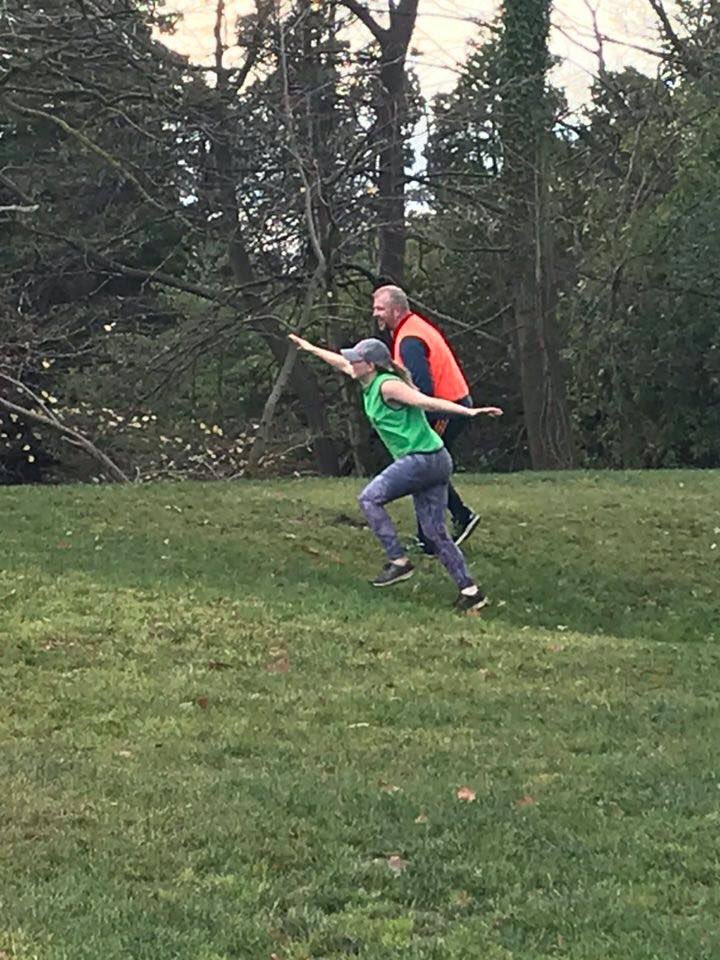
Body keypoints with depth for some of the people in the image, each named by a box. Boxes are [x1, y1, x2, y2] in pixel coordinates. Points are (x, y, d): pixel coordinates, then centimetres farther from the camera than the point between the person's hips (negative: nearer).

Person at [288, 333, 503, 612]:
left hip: (422, 459, -9)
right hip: (434, 463, 9)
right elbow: (342, 364, 31)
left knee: (370, 498, -7)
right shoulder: (371, 382, 14)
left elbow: (428, 402, -20)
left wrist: (468, 411, -28)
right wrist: (311, 348, 42)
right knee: (435, 532, 6)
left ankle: (398, 561, -9)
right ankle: (470, 590, 4)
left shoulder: (387, 386, -12)